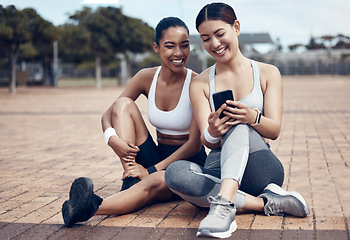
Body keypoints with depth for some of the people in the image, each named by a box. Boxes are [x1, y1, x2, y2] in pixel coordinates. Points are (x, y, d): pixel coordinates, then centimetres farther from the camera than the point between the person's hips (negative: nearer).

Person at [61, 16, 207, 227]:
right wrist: (112, 138, -22)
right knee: (123, 104, -15)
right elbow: (108, 115, 2)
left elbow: (195, 143, -16)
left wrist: (153, 170, -23)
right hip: (157, 156, 5)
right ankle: (131, 181, -29)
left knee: (154, 181, -40)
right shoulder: (147, 78, -1)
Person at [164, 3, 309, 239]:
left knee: (238, 125, -30)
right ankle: (267, 203, -29)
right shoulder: (200, 84, 9)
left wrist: (253, 118, -28)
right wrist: (213, 132, -29)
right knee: (175, 172, -31)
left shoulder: (267, 73, 7)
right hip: (219, 171, 2)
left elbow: (275, 130, -4)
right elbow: (208, 141, -2)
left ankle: (225, 203, -49)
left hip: (260, 169, -1)